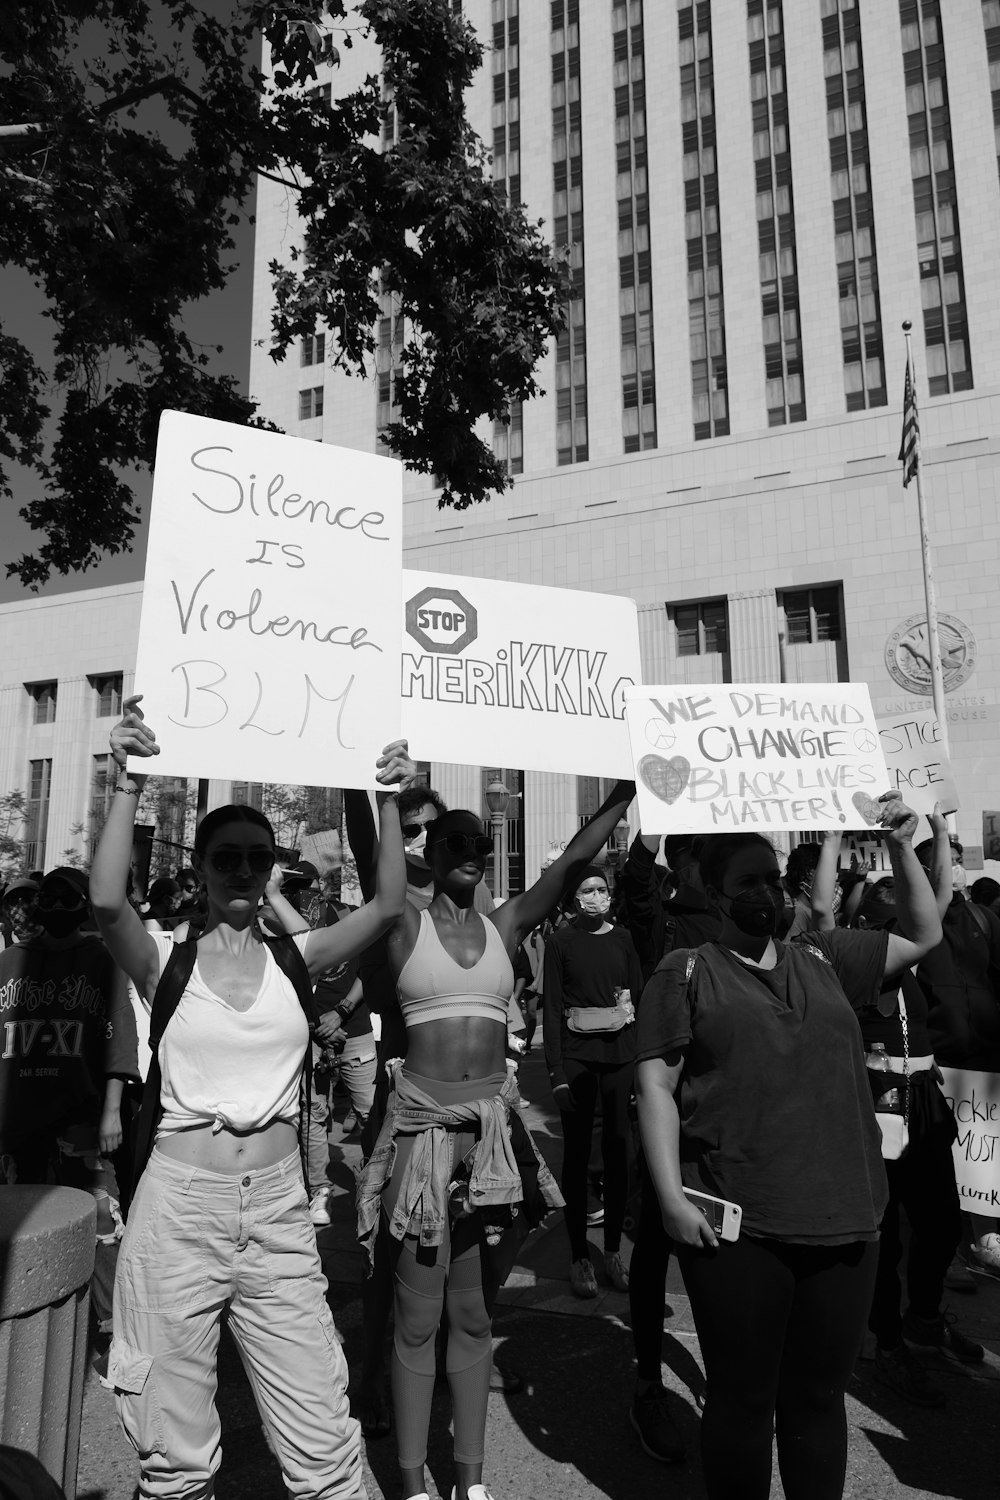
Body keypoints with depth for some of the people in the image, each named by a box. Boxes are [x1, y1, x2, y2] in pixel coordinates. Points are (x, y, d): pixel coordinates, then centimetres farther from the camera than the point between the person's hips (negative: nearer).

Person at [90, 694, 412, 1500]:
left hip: (280, 1207, 1)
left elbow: (388, 906, -9)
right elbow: (107, 899, -22)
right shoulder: (167, 960, -2)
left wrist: (388, 800, -17)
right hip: (181, 1201, -1)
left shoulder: (296, 958, 3)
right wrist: (130, 780, -24)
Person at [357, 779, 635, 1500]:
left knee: (474, 1312, 15)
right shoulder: (405, 924, -1)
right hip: (423, 1127, -3)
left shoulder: (505, 926, 6)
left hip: (495, 1130, 3)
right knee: (418, 1315, 6)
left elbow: (574, 861, -1)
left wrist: (626, 790, -8)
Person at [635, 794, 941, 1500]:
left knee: (819, 1397, 15)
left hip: (844, 1223, 4)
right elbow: (656, 1085, -5)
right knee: (742, 1400, 9)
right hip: (736, 1227, -4)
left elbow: (924, 935, 20)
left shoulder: (823, 959, 12)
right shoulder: (686, 974, -1)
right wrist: (672, 1197, -13)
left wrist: (903, 846, 9)